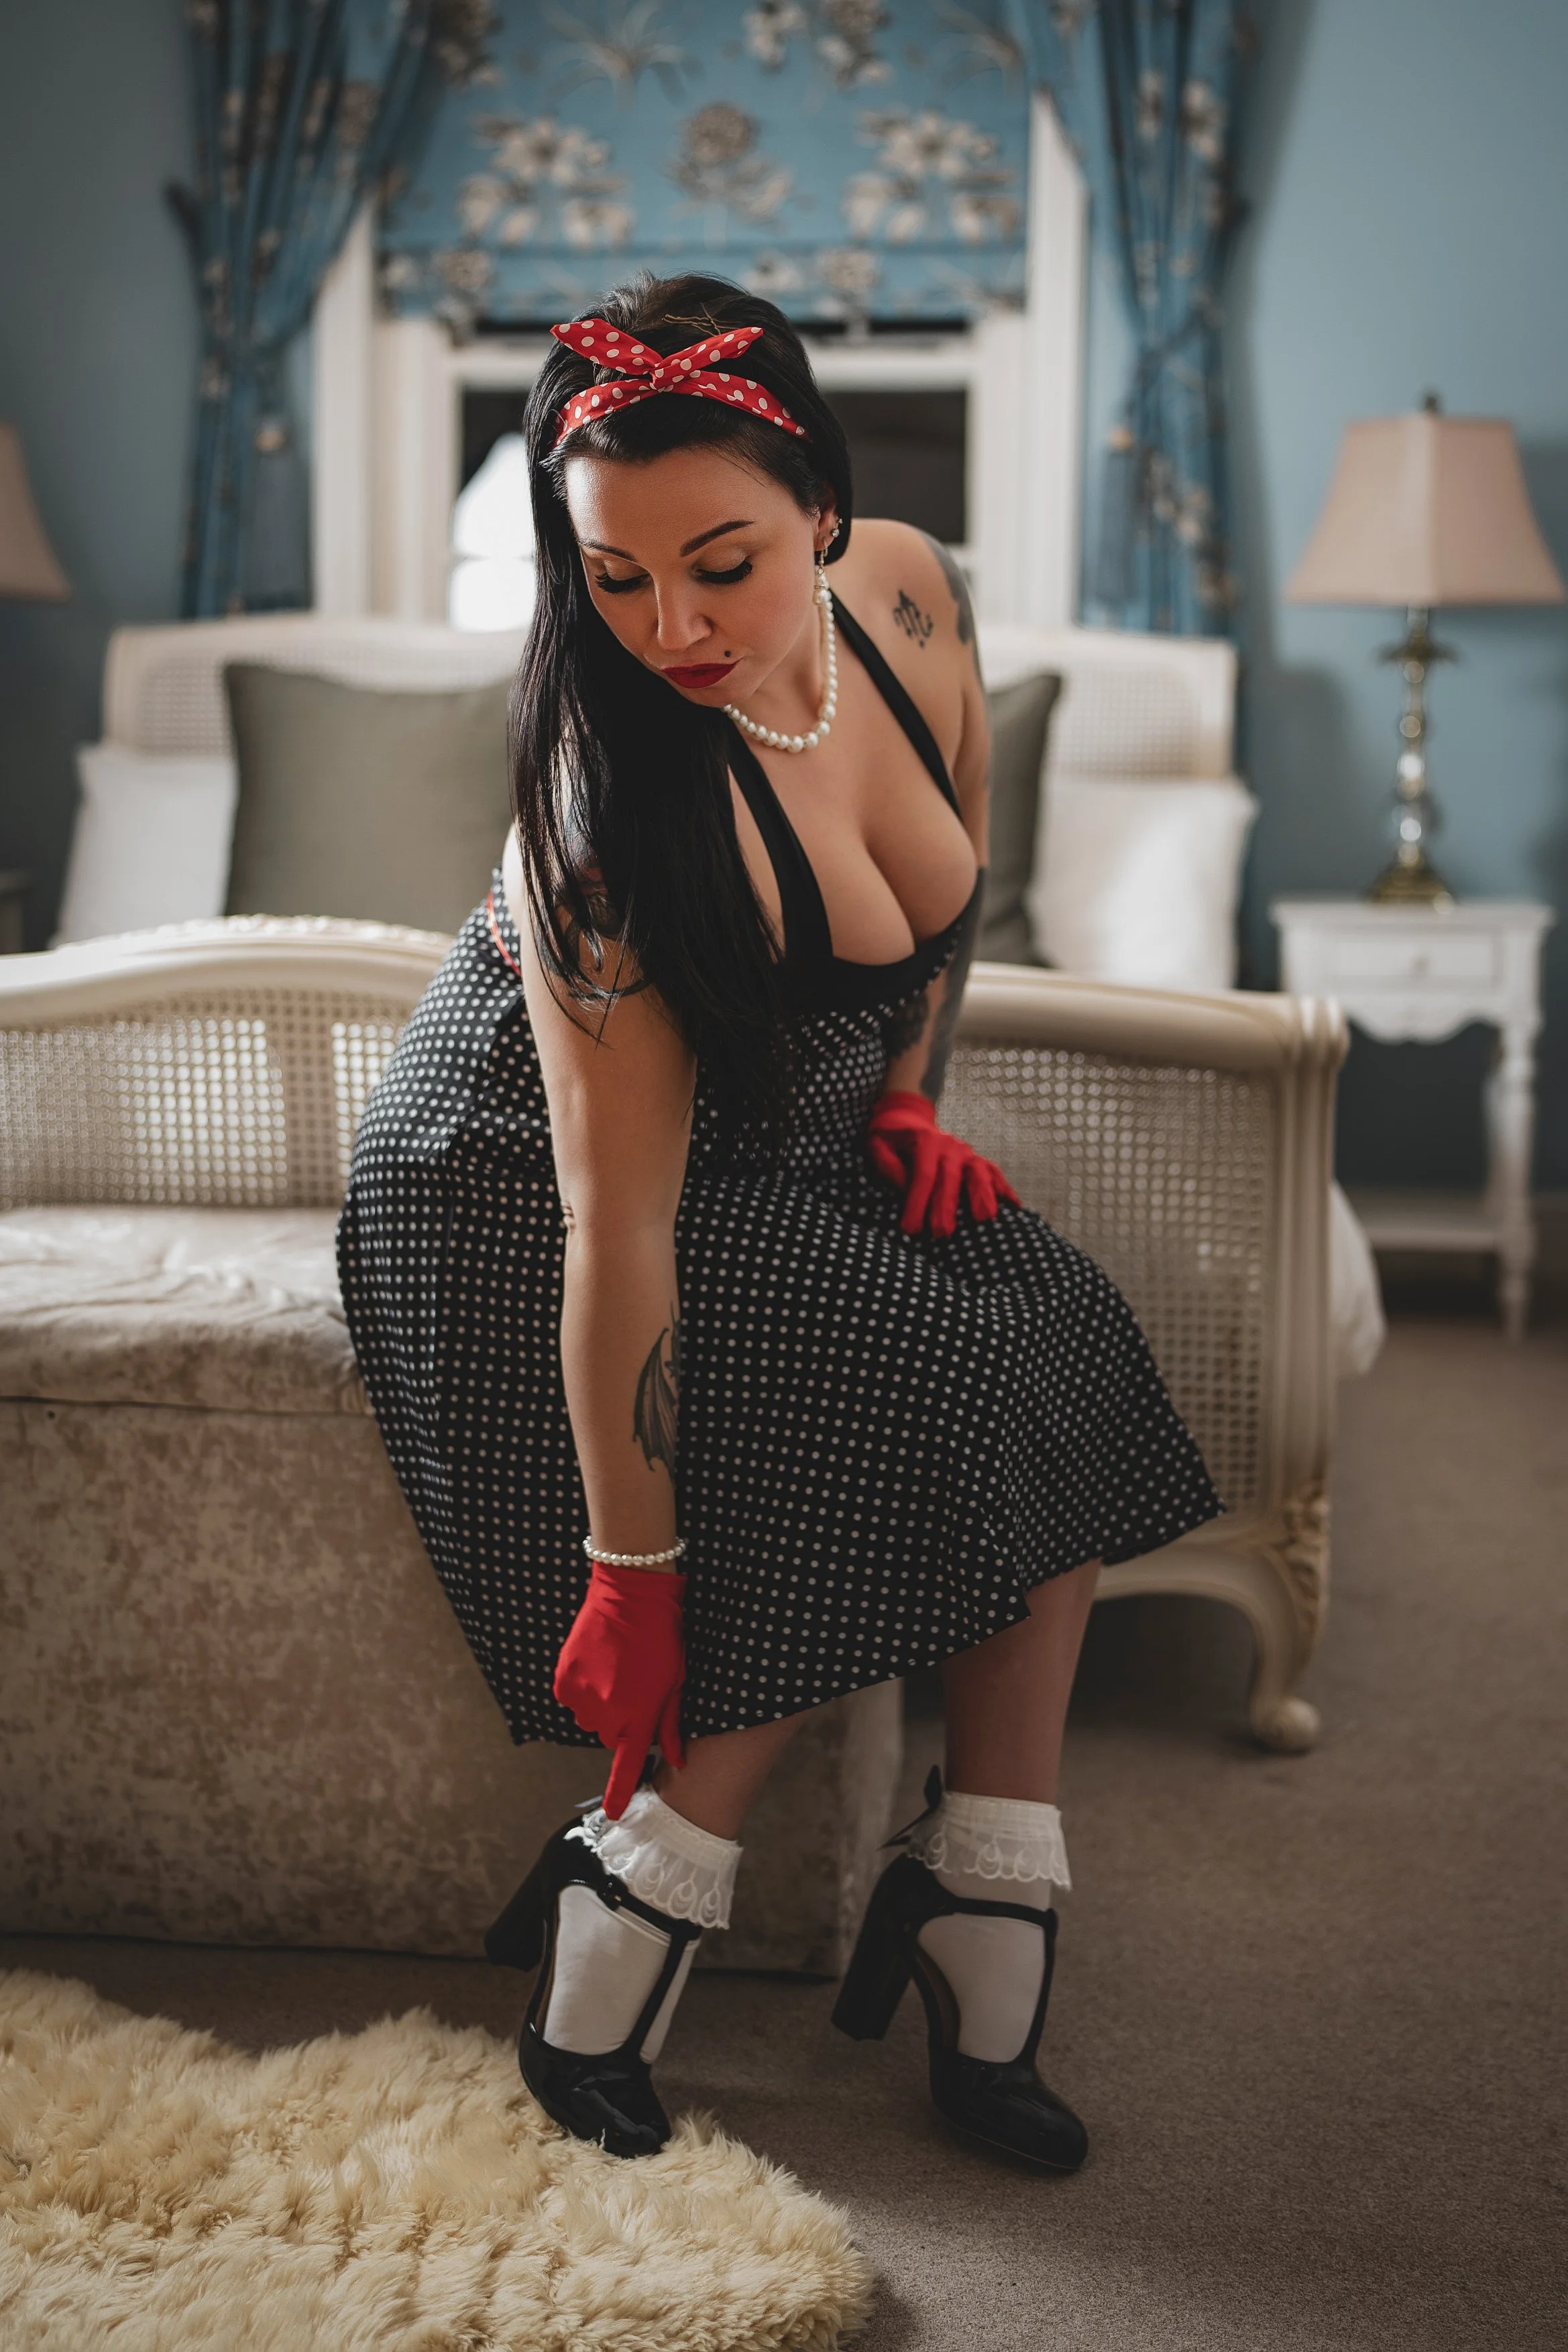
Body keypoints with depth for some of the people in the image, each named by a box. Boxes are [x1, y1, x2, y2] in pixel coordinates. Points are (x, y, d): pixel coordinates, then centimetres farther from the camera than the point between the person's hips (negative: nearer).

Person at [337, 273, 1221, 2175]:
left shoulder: (907, 594, -15)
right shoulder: (610, 805, -34)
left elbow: (949, 872, 7)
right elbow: (619, 1228, -33)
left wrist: (908, 1097, 2)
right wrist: (630, 1571, -29)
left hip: (806, 1131, 7)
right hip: (521, 1173, -7)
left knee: (1053, 1360, -11)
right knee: (929, 1394, -23)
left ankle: (985, 1993, -7)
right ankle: (610, 1952, -13)